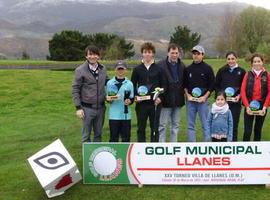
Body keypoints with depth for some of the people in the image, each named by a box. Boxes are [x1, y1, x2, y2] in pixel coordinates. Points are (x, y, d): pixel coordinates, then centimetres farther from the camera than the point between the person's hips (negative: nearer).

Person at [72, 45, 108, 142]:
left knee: (98, 134, 14)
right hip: (87, 108, -4)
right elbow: (75, 89, -7)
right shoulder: (80, 70, -7)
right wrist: (78, 107, -12)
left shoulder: (103, 69, 6)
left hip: (100, 107, 4)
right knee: (86, 135, 6)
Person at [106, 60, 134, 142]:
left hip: (126, 115, 1)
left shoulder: (129, 83, 5)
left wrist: (129, 101, -12)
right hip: (114, 115, -1)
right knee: (113, 137, 4)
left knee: (126, 137, 7)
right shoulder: (110, 83, 3)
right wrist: (109, 99, -15)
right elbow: (107, 97, 7)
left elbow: (132, 98, 9)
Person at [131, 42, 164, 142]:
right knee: (141, 128, 7)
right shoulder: (137, 69, 5)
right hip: (141, 104, 1)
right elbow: (133, 85, 9)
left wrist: (160, 97, -8)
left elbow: (163, 85, 6)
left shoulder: (158, 69, 4)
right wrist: (135, 96, -6)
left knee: (155, 128, 6)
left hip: (155, 103, -1)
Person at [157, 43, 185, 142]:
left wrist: (184, 93, 4)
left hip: (177, 100, 5)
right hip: (166, 100, -5)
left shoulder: (182, 66, 7)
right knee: (162, 125, 1)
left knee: (175, 125, 12)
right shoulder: (161, 65, -9)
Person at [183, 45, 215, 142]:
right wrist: (188, 95, -3)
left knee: (205, 124, 1)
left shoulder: (207, 68, 0)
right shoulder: (188, 69, 9)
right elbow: (184, 84, 12)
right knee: (190, 125, 7)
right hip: (190, 100, 3)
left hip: (203, 100, -3)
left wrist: (205, 97, -10)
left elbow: (212, 85, -1)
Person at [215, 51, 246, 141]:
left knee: (234, 125, 5)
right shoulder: (221, 71, 4)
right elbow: (216, 85, 7)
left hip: (235, 102, 0)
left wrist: (239, 96, -10)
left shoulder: (242, 71, 2)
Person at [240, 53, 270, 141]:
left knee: (258, 129, 13)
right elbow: (243, 91, -4)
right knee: (247, 131, -4)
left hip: (262, 106, 1)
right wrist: (247, 106, -11)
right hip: (249, 106, -1)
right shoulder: (248, 75, 1)